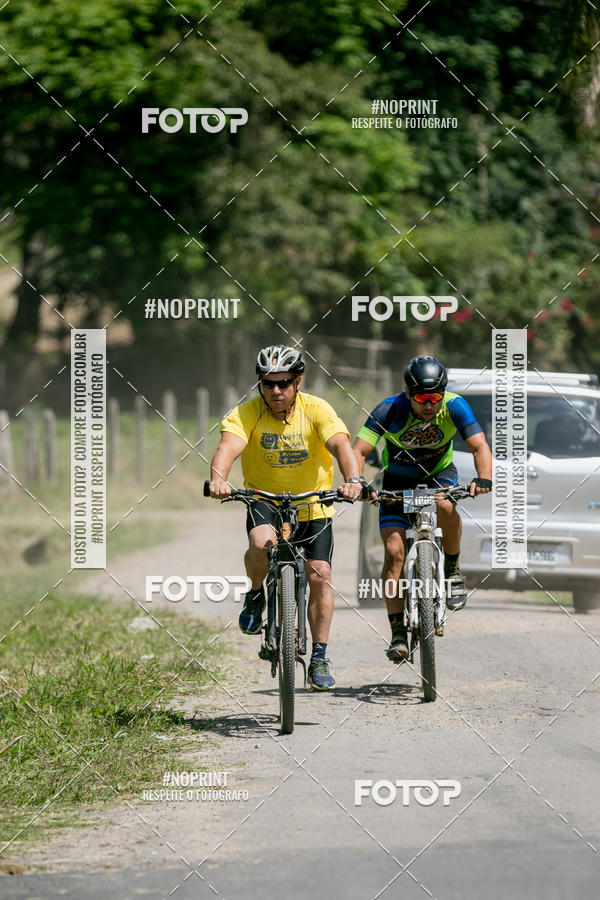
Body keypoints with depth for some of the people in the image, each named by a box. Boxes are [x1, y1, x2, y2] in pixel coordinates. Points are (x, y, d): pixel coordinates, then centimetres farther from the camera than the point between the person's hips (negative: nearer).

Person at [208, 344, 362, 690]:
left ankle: (319, 658, 3)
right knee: (261, 542, -33)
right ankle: (255, 595, -2)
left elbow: (341, 445, -30)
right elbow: (228, 446, -32)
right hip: (265, 500, -1)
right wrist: (218, 478, -53)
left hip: (313, 503, 1)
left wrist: (353, 480, -50)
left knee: (320, 575, -8)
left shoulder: (316, 410, -15)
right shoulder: (246, 413, -15)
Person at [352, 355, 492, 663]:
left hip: (439, 473, 0)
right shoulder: (390, 411, -26)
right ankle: (398, 632, -9)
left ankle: (452, 570, -10)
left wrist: (484, 478, -51)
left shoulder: (455, 407, -24)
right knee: (394, 550, -16)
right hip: (398, 479, 0)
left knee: (445, 505, -36)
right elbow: (358, 451, -31)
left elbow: (479, 446, -31)